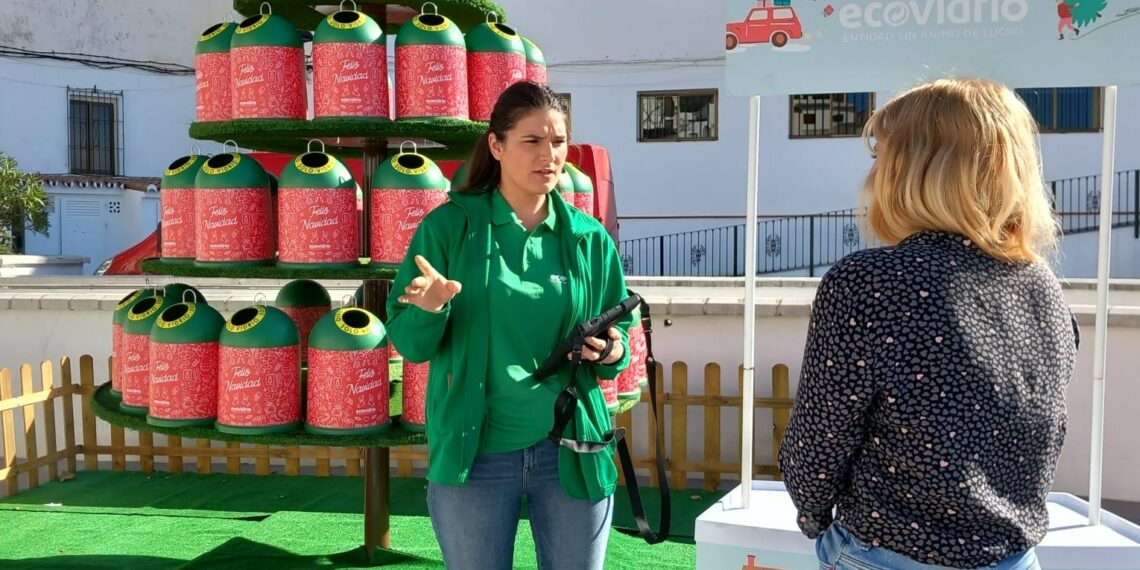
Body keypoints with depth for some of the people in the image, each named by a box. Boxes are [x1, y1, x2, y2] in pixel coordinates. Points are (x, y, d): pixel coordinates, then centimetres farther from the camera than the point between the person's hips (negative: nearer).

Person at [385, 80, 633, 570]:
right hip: (473, 452, -2)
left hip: (572, 451, 2)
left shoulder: (590, 239, 2)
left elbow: (618, 334, 10)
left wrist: (612, 353, -12)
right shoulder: (449, 226, -5)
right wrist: (429, 310, -25)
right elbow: (408, 343, -4)